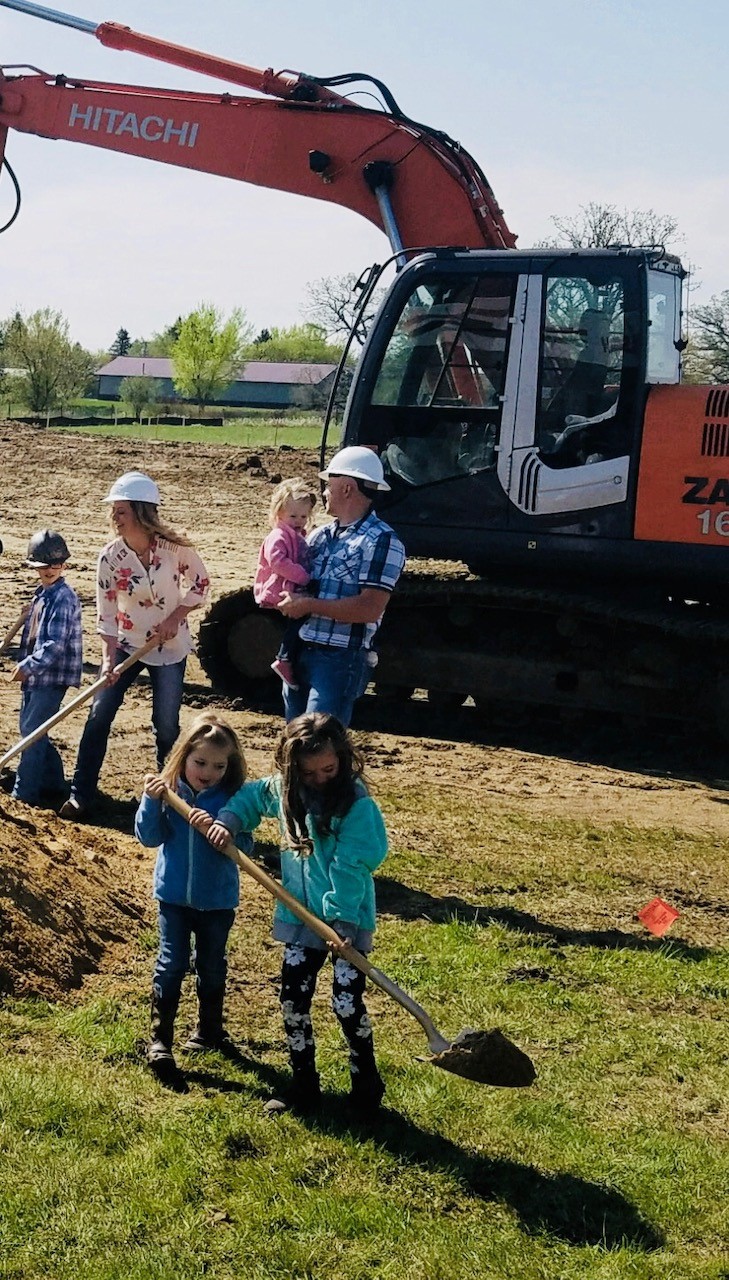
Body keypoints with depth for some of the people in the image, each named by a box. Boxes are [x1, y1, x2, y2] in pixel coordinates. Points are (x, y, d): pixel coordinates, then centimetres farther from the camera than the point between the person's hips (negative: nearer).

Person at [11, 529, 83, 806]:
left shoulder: (64, 598, -16)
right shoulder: (41, 594, 12)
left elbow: (55, 645, -23)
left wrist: (28, 667, -24)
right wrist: (24, 666, 13)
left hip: (52, 676, -9)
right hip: (33, 674, 9)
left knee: (32, 731, -7)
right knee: (29, 729, 14)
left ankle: (25, 792, -1)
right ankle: (53, 784, 25)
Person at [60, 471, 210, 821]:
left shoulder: (175, 546, -16)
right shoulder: (110, 556, -13)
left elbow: (201, 583, -2)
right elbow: (106, 614, -12)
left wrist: (175, 617, -13)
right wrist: (108, 658, -21)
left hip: (170, 647, -1)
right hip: (126, 644, 1)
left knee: (166, 725, 2)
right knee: (99, 714, -6)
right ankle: (81, 795, 1)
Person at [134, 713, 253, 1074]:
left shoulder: (232, 800, -13)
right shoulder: (167, 790, -10)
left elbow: (244, 845, -19)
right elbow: (149, 836, -10)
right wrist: (151, 801, -26)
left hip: (217, 899, 0)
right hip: (174, 895, 0)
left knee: (212, 966, 16)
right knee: (172, 964, 1)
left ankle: (209, 1028, 34)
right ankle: (160, 1038, 10)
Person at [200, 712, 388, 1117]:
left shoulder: (357, 806, -19)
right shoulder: (285, 790, -1)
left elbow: (351, 868, -21)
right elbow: (251, 797, 19)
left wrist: (341, 919, -24)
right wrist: (227, 822, 2)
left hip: (347, 919, -6)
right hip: (300, 915, 6)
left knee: (347, 1001, -6)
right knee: (293, 999, 8)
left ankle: (367, 1084, 16)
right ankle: (304, 1082, 25)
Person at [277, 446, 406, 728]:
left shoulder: (381, 541, -10)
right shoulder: (321, 535, 14)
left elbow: (369, 609, -19)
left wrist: (308, 605, -16)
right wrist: (287, 600, -1)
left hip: (341, 659, -8)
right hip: (299, 652, 8)